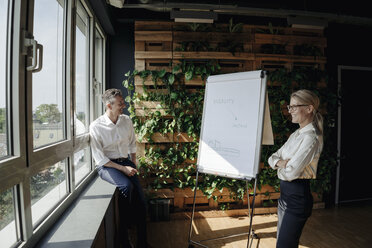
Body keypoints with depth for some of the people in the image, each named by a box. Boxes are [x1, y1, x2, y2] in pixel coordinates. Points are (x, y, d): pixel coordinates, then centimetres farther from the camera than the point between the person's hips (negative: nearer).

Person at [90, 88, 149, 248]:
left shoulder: (126, 121, 4)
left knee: (140, 201, -11)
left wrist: (133, 165, 9)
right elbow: (99, 158, -12)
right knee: (127, 186, -33)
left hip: (126, 162, 5)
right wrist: (123, 169, -17)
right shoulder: (96, 127, -11)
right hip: (107, 166, -4)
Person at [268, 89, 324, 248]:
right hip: (285, 193, 9)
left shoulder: (311, 137, -19)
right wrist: (279, 162, -13)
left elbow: (291, 172, -25)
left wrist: (280, 167, -3)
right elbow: (272, 158, 10)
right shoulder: (296, 134, 10)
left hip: (297, 195, -9)